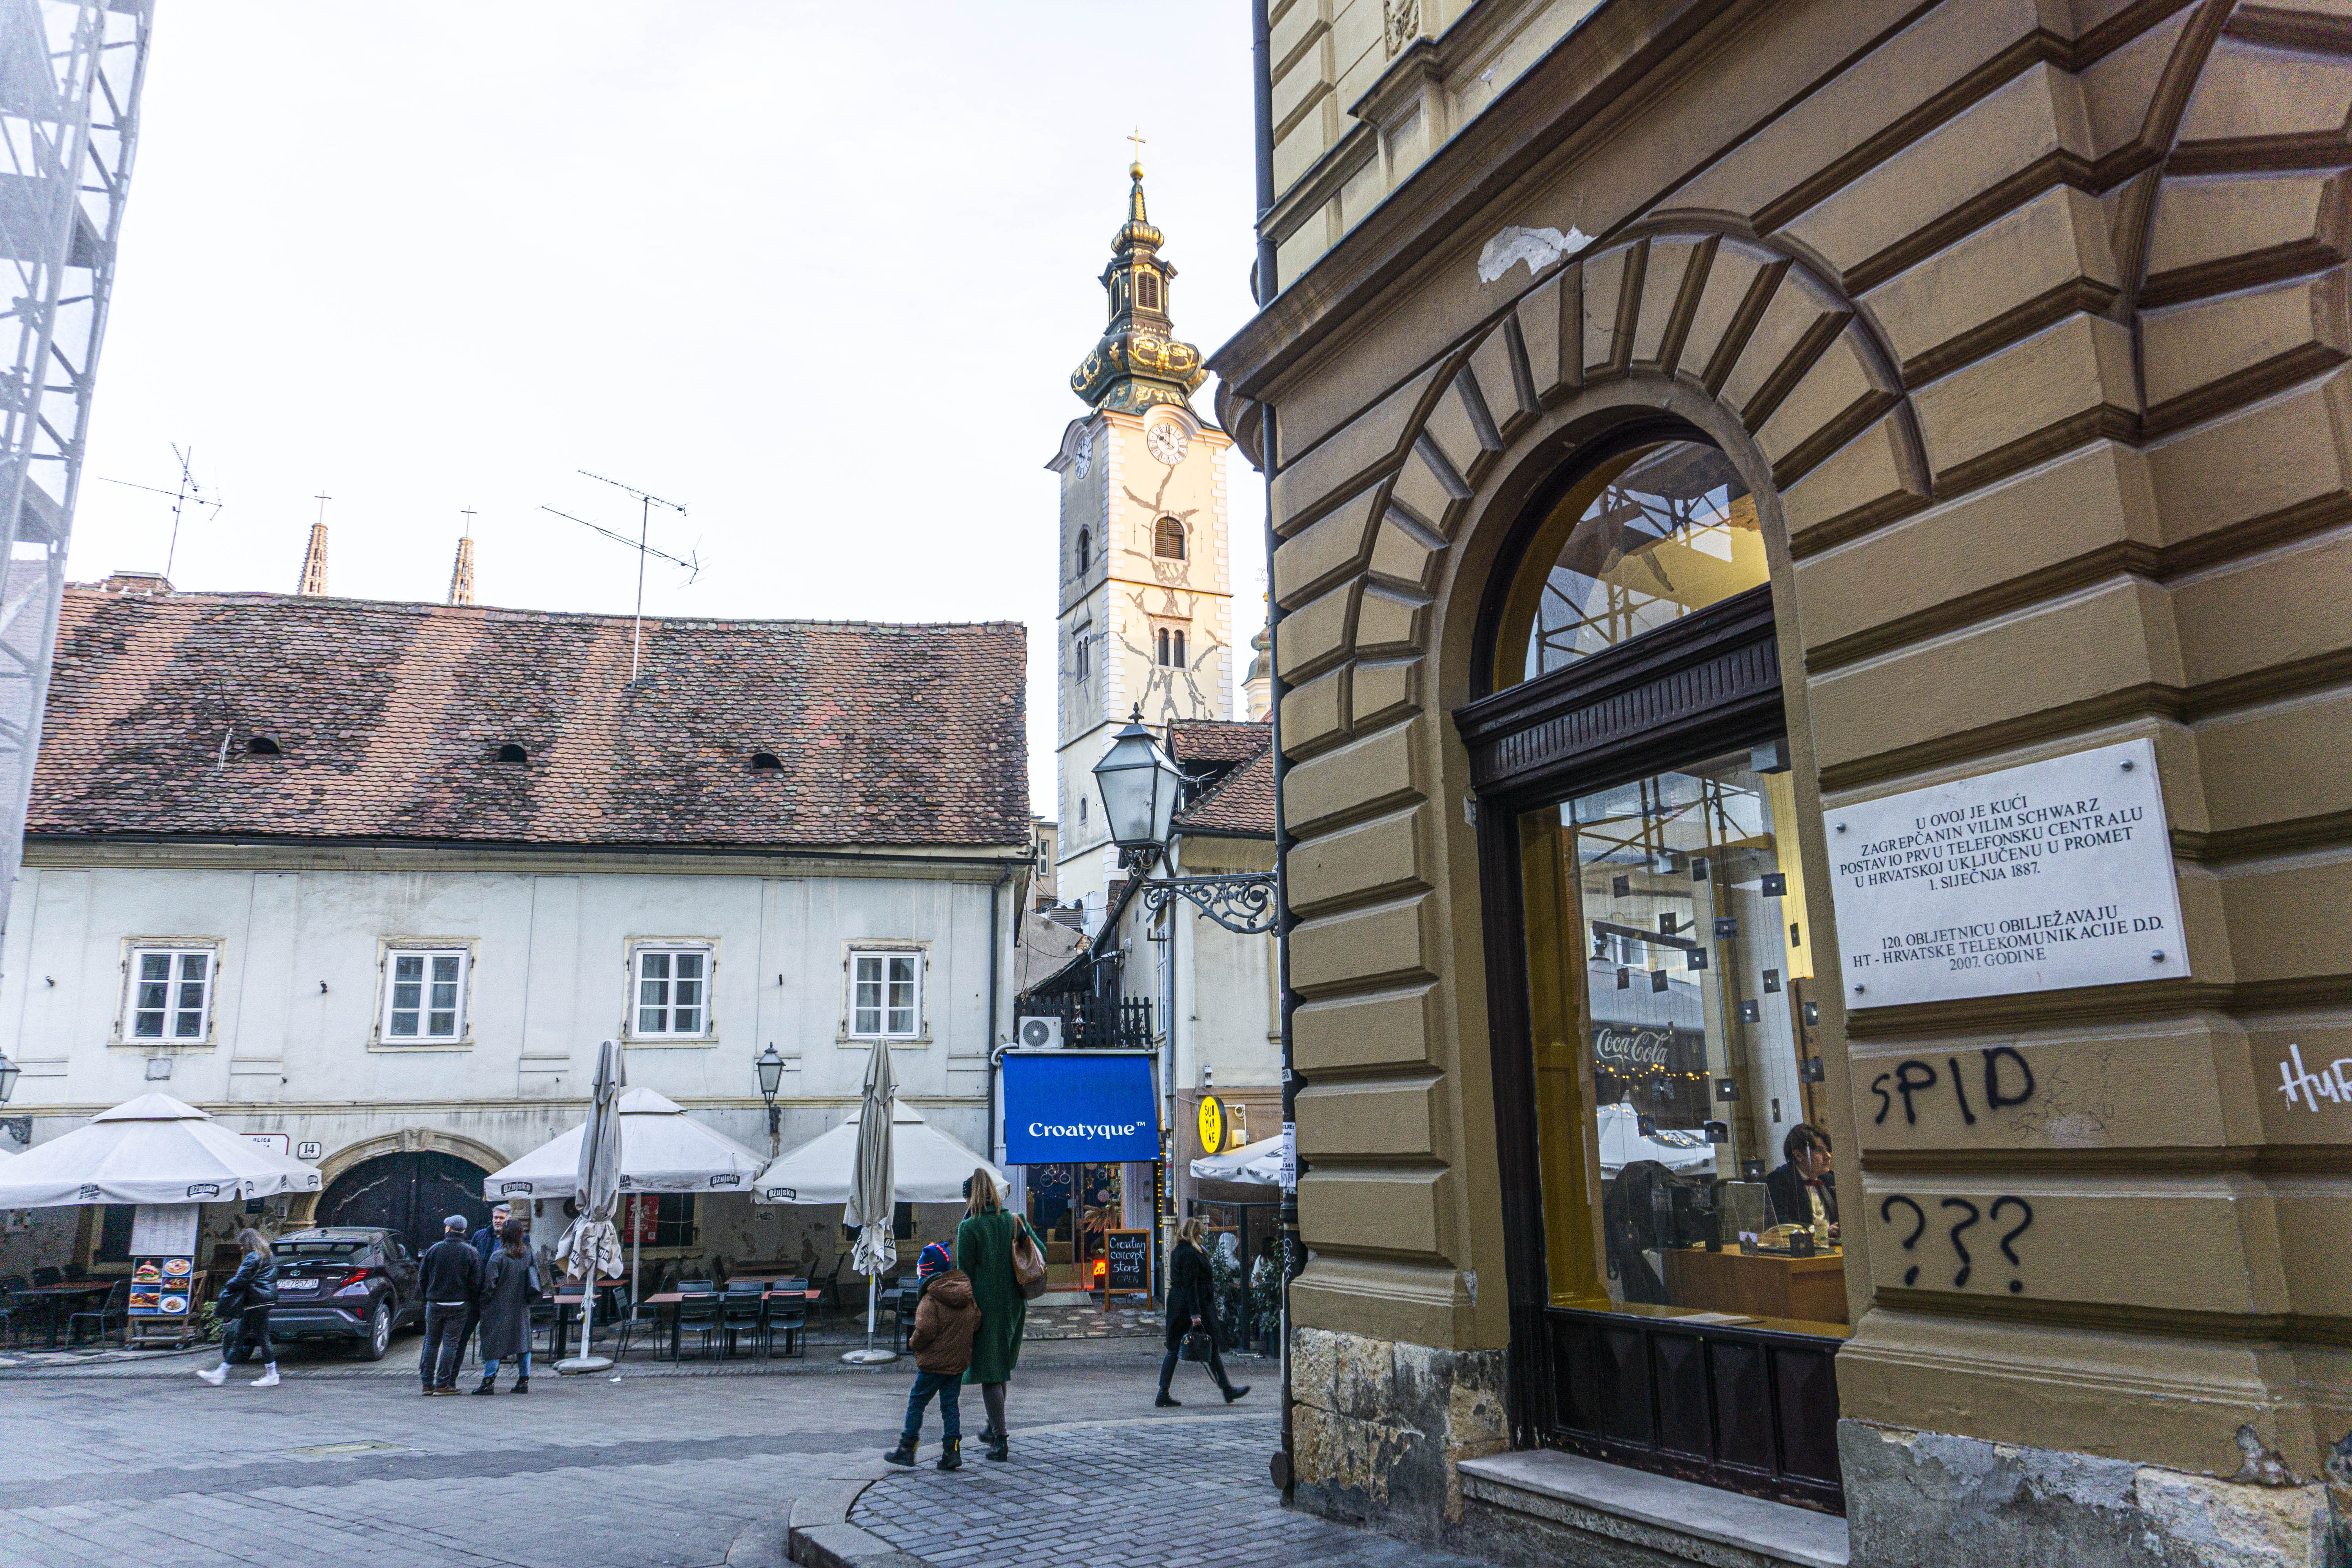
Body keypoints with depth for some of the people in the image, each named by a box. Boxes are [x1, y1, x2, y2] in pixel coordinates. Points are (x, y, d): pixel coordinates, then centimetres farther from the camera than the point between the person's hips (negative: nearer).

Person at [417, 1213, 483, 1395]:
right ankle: (443, 1384, 1)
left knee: (431, 1343, 13)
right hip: (459, 1305, -2)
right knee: (450, 1344, 2)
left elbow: (422, 1278, 6)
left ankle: (427, 1383, 14)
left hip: (434, 1304, 2)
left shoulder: (434, 1249, 0)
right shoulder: (472, 1253, -3)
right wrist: (472, 1302, 11)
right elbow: (476, 1283, -4)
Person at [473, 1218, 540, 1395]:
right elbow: (536, 1279, 9)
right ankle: (524, 1381, 11)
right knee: (523, 1341, 10)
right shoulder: (529, 1254, 4)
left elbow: (489, 1285, -11)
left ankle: (489, 1382, -3)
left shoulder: (498, 1256, -11)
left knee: (493, 1343, 1)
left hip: (500, 1307, -5)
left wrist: (481, 1307, -2)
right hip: (522, 1308, 5)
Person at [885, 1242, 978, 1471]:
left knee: (917, 1402, 7)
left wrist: (913, 1343, -5)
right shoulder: (969, 1297, 6)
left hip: (933, 1362, -6)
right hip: (959, 1362, 6)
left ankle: (907, 1448, 12)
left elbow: (925, 1331, -24)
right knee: (950, 1404, 12)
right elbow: (977, 1324, 10)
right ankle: (952, 1451, 8)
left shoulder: (930, 1299, -16)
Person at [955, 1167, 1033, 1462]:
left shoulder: (969, 1228, -10)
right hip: (1013, 1304, 6)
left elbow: (965, 1272, -10)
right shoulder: (1015, 1222, 5)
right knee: (1001, 1366, 22)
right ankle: (993, 1427, 33)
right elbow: (1040, 1253, 5)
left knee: (989, 1373, 0)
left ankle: (1001, 1441, -1)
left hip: (984, 1305, -6)